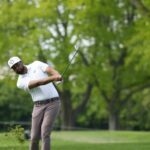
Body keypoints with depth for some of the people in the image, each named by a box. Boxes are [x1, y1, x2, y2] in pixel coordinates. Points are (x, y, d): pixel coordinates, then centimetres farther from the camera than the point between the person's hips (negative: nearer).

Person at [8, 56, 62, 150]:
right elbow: (37, 83, -17)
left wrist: (58, 76, -37)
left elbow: (52, 71, -11)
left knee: (45, 134, -16)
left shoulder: (37, 65, 5)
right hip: (39, 107, 3)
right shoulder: (21, 82, 1)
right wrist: (53, 78, -34)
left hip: (53, 103, -3)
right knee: (35, 137, 1)